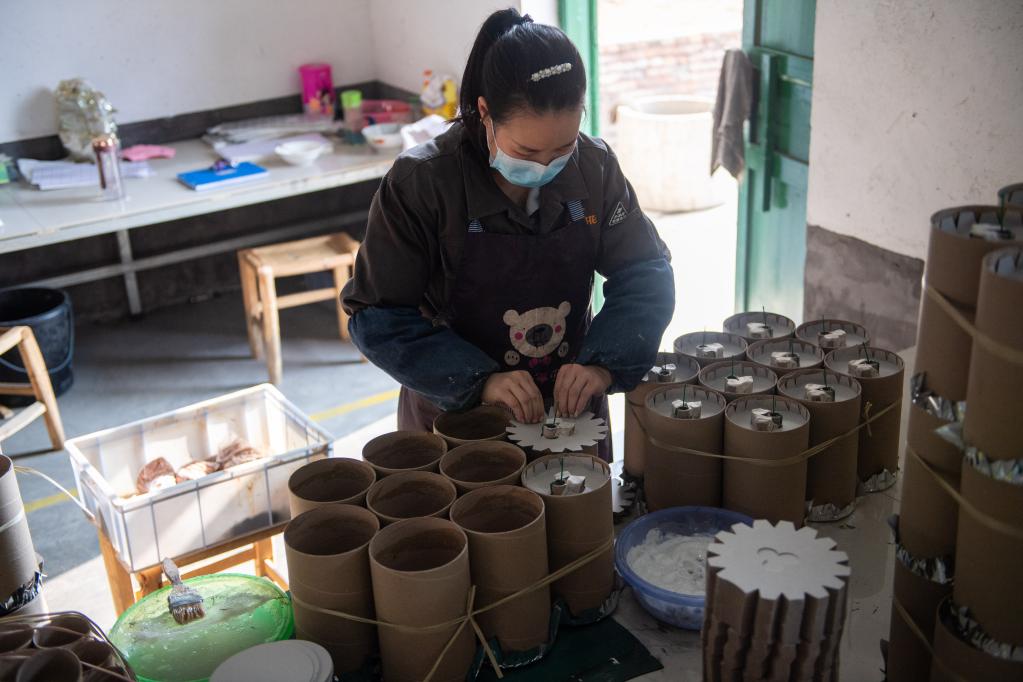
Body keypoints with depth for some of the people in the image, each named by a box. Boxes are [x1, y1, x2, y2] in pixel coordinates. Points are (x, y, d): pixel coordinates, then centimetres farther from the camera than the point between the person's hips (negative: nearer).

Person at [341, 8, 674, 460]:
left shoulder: (594, 166, -10)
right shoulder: (419, 184, -21)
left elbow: (645, 271, -4)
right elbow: (379, 318, -18)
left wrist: (603, 363, -22)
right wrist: (477, 381, -30)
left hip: (571, 408, 4)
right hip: (456, 420, -3)